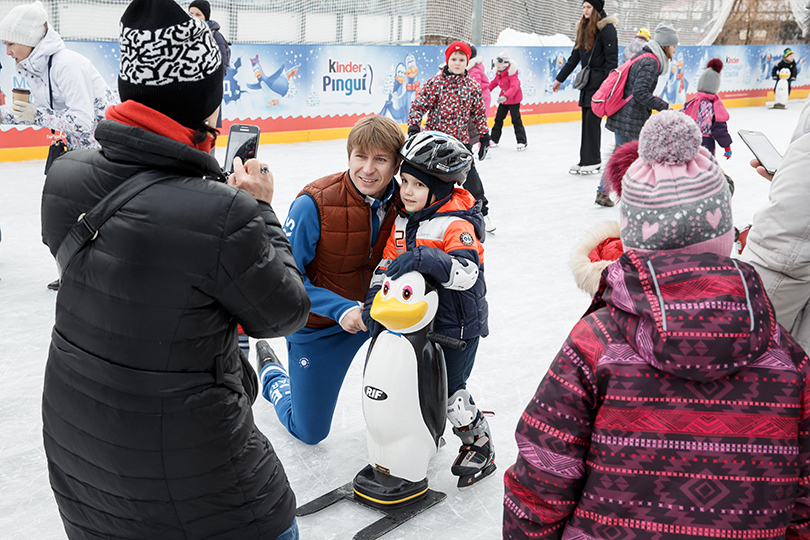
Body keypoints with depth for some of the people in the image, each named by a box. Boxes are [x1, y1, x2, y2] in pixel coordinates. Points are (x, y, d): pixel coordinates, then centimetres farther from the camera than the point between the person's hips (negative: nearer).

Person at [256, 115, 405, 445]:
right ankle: (270, 372, 42)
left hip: (376, 310, 3)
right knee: (309, 432, 12)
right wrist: (340, 309, -32)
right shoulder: (314, 204, -28)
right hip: (318, 327, -3)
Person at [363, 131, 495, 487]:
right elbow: (387, 261, 5)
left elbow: (467, 273, -35)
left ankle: (480, 445, 22)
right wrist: (374, 297, -11)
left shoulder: (457, 225, -22)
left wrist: (425, 258, -47)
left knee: (449, 391, -2)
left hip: (457, 325, -7)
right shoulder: (402, 220, 3)